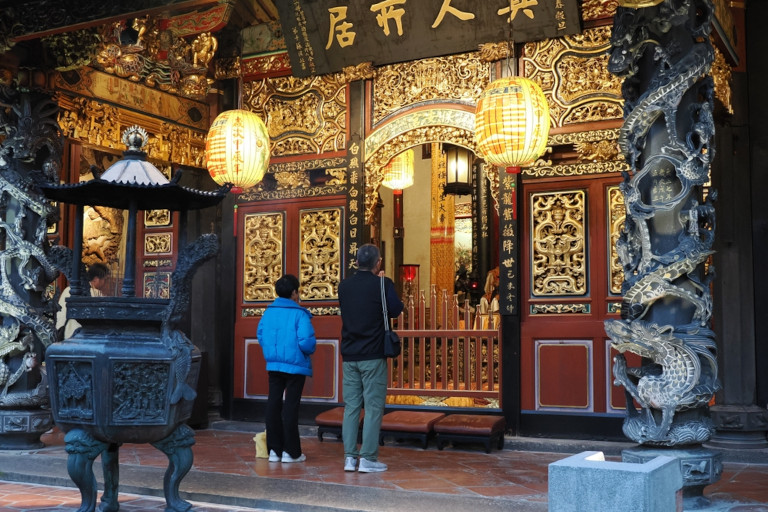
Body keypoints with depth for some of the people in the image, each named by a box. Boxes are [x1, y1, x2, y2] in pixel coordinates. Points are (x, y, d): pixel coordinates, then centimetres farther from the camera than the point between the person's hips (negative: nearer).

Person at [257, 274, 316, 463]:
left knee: (273, 404, 11)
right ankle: (290, 451, 4)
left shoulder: (268, 311, 3)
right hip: (295, 365, -5)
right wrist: (309, 351, 0)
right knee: (291, 406, 1)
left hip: (273, 364, 5)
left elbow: (260, 334, 7)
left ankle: (274, 449, 15)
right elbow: (306, 341, -21)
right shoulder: (300, 314, -13)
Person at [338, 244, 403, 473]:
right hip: (373, 355, -5)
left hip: (349, 356, 5)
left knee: (351, 406, 9)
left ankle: (350, 457, 10)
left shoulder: (344, 285, 7)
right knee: (373, 407, 0)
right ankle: (368, 458, 0)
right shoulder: (383, 284, -9)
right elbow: (396, 310, -8)